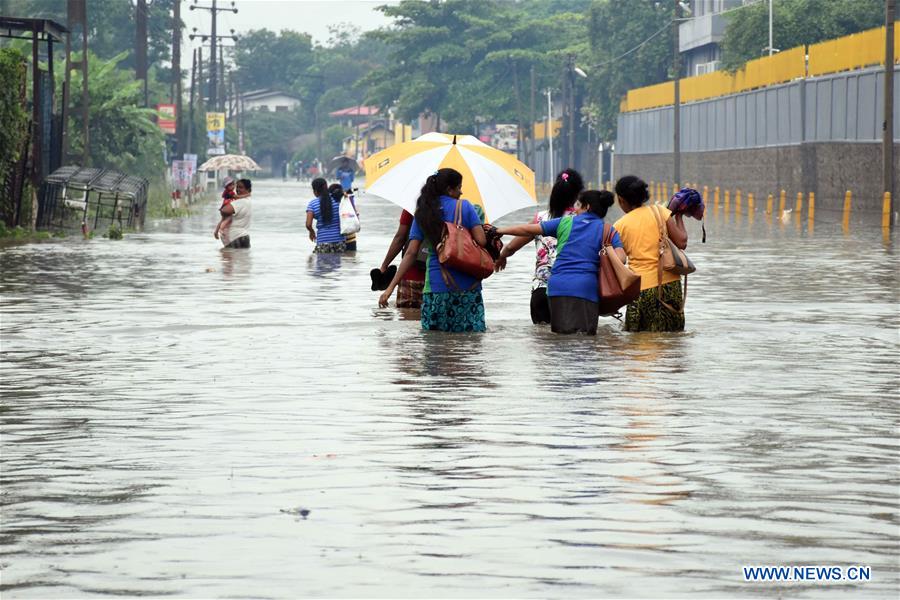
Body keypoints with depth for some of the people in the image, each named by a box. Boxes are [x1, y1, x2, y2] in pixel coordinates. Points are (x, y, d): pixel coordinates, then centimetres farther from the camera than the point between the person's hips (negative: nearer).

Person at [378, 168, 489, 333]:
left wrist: (391, 287, 2)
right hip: (468, 286, -2)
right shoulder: (465, 207, 0)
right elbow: (481, 241, -9)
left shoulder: (422, 214, 7)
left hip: (436, 287, 2)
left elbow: (411, 253, 1)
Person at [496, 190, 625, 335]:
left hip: (559, 285, 0)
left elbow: (529, 230, 14)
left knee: (563, 333, -5)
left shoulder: (566, 222, 12)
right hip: (587, 287, 0)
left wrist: (500, 231, 24)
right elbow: (620, 258, -3)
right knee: (586, 335, -8)